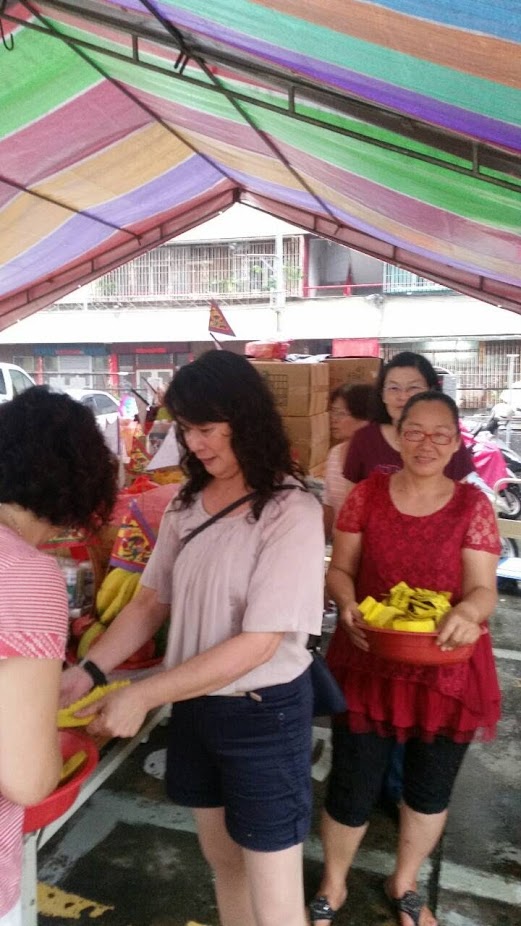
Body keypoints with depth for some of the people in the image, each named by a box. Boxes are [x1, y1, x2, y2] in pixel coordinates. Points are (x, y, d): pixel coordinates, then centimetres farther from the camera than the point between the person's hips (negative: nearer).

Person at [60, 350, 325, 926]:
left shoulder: (291, 511, -21)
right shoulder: (187, 503, 0)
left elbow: (258, 643, -23)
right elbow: (151, 602, 5)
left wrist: (143, 695, -22)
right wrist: (88, 670, -8)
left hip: (262, 712, -6)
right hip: (195, 705, 6)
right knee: (222, 859, 25)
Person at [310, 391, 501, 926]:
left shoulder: (472, 505, -6)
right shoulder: (367, 494, -5)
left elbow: (483, 589, -9)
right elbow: (340, 568, -1)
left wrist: (467, 612, -31)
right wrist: (347, 604, -21)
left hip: (447, 670, 1)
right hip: (369, 664, 0)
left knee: (431, 786, 19)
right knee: (352, 785, 10)